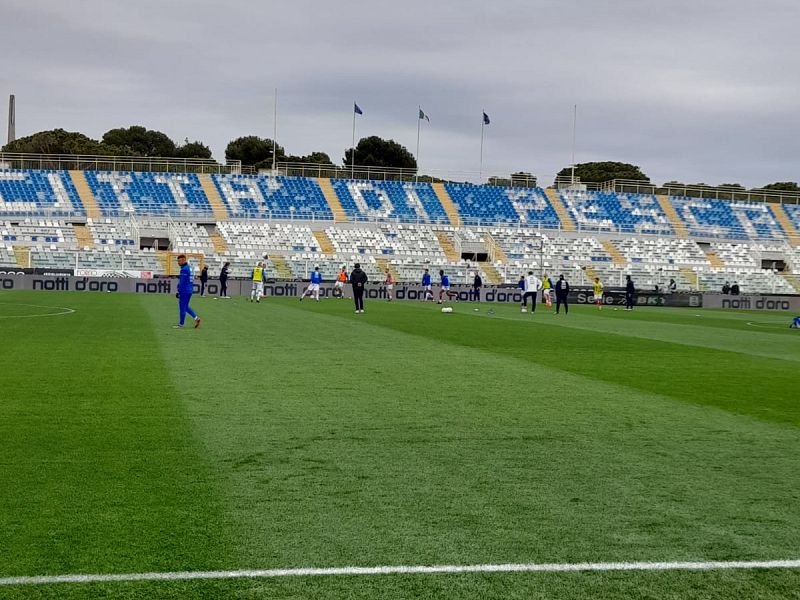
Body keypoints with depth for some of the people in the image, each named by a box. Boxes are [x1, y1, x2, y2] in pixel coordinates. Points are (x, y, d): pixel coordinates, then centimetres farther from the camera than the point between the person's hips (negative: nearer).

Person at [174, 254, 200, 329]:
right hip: (189, 290, 10)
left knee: (182, 307, -1)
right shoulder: (189, 267, 12)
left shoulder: (184, 269, -17)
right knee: (185, 306, 18)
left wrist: (179, 292, -14)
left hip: (184, 291, -9)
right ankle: (196, 318, 10)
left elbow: (181, 283, -18)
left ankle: (181, 324, 5)